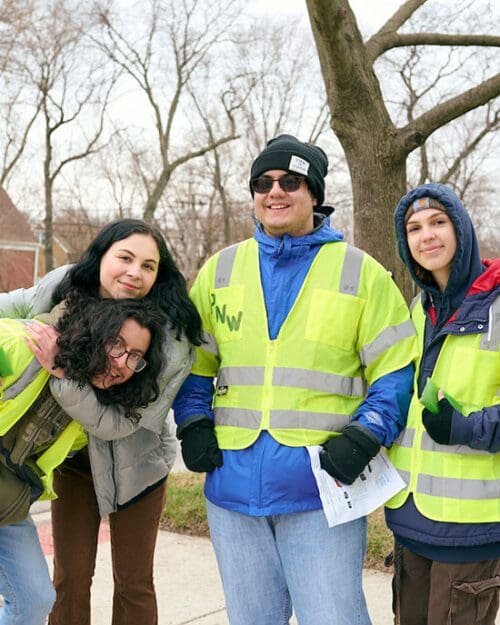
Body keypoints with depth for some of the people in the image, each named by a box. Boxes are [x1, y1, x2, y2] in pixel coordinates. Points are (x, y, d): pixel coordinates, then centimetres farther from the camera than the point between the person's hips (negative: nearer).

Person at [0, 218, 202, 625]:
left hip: (133, 464, -3)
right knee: (70, 578, 9)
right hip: (73, 456, 3)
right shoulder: (62, 287, -16)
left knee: (134, 584, 10)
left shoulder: (171, 336, -27)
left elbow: (116, 423, -31)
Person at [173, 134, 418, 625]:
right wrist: (193, 424, 2)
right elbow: (193, 360, 17)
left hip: (321, 491, -3)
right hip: (233, 485, 4)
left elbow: (397, 371, 1)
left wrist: (364, 437, -12)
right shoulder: (220, 269, 9)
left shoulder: (360, 272, 0)